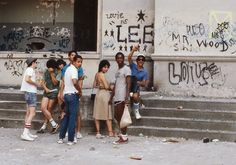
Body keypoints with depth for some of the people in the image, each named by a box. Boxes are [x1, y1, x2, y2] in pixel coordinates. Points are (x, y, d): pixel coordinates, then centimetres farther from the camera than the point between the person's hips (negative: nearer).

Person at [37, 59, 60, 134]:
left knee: (49, 110, -3)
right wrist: (46, 89, -6)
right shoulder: (46, 72, 10)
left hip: (54, 92, -5)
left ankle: (44, 127, 6)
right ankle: (54, 124, -3)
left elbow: (55, 83, -13)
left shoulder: (58, 73, -6)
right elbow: (43, 82, 12)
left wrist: (52, 73, -18)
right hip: (47, 92, 5)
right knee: (43, 108, -8)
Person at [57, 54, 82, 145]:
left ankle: (61, 137, 16)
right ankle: (71, 139, 0)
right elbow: (75, 82, -30)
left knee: (66, 116, 15)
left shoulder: (68, 69, 15)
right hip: (73, 94, -8)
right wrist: (80, 91, -16)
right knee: (73, 117, -3)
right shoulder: (74, 69, -13)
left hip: (66, 94, 9)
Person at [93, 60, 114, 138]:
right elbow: (106, 87, -17)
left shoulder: (97, 74, 8)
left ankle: (98, 132, 8)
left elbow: (94, 85, 16)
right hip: (104, 94, -8)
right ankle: (110, 132, 2)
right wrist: (111, 88, 1)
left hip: (98, 94, 8)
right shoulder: (102, 75, -15)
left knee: (97, 114, 6)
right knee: (108, 114, 0)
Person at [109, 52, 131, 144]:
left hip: (122, 97, -9)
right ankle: (123, 134, 19)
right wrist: (111, 97, 21)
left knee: (121, 117, -6)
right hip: (116, 97, 9)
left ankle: (124, 137, 0)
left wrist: (127, 97, -24)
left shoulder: (126, 69, -6)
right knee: (116, 116, 10)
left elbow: (128, 84, -15)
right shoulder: (118, 71, 21)